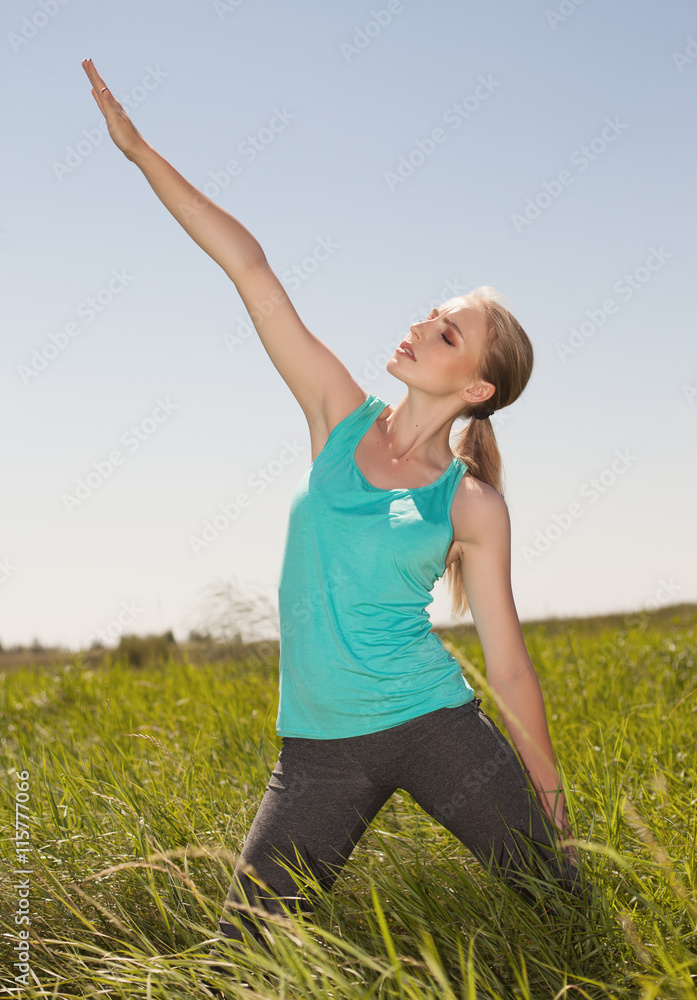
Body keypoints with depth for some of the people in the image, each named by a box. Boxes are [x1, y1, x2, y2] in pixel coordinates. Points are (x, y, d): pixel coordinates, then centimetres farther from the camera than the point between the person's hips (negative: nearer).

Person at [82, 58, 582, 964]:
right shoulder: (342, 417, 1)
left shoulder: (473, 506, -4)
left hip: (435, 724, -2)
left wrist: (552, 803, 3)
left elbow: (506, 660, 1)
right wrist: (138, 149, 0)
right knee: (237, 956, 0)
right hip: (319, 746, 2)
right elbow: (250, 269, -2)